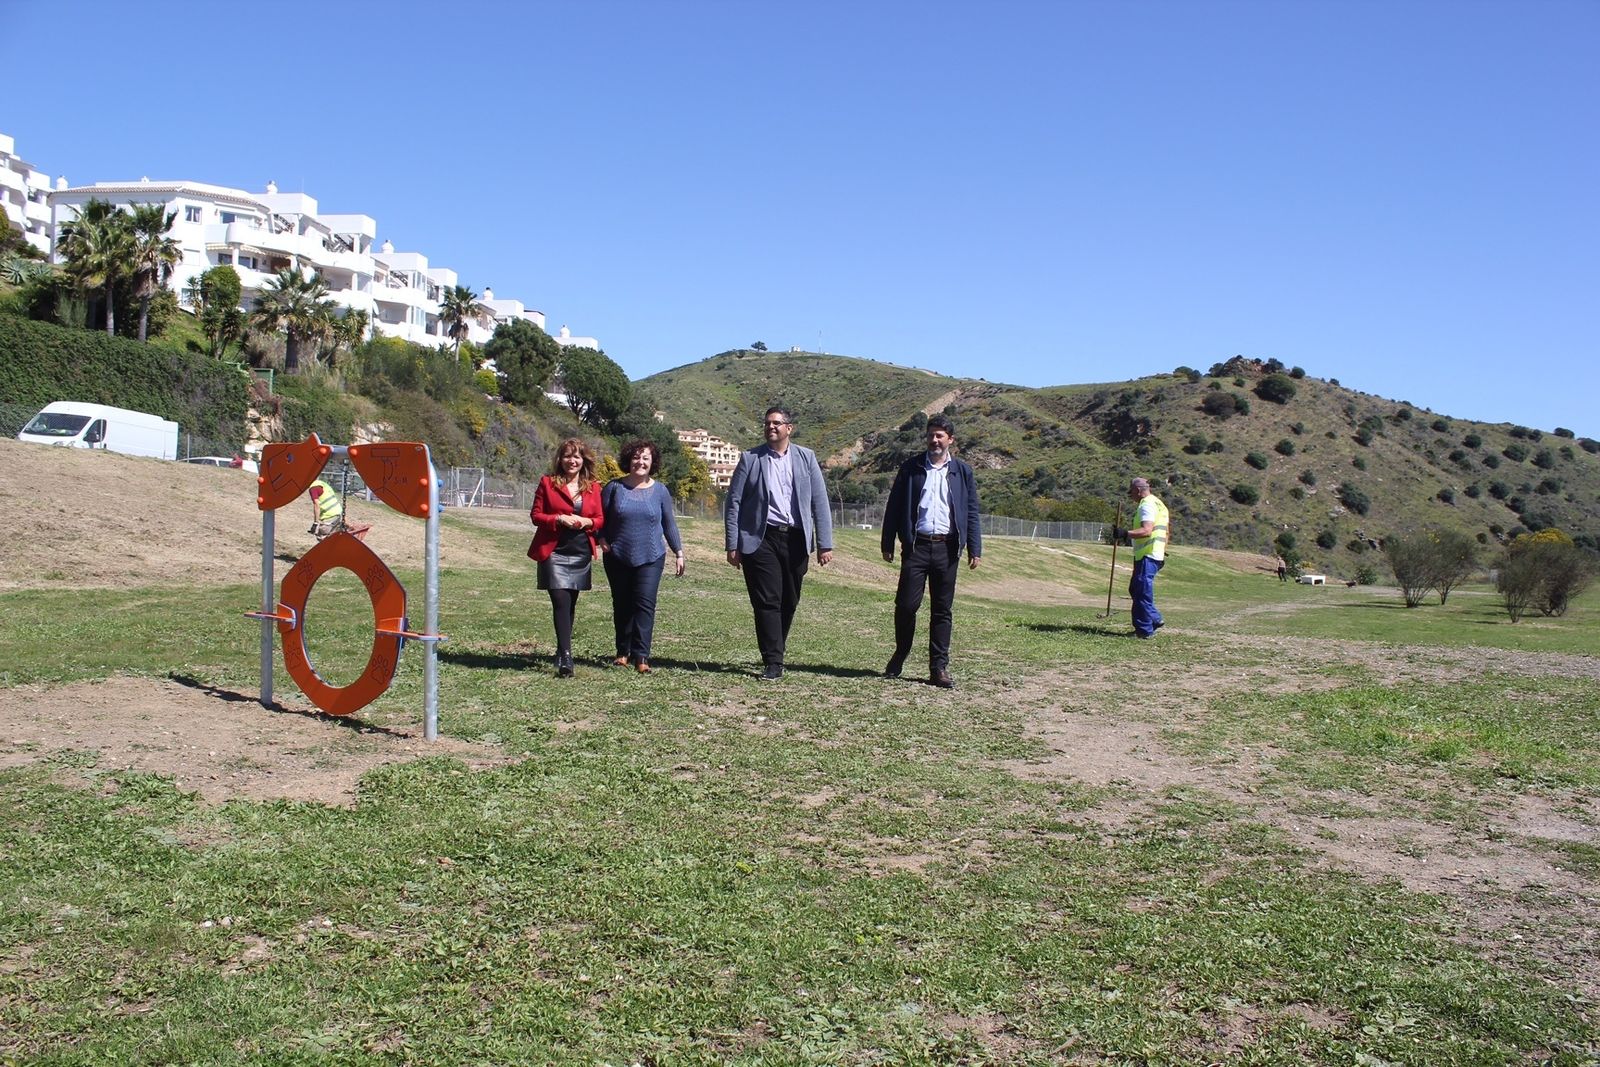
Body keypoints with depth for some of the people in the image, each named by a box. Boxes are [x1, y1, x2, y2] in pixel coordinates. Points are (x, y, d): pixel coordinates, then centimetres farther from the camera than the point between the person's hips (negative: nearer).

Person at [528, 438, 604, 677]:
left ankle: (562, 652, 24)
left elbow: (601, 519, 11)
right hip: (554, 552, -3)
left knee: (570, 604, 11)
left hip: (581, 554, 3)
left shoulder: (593, 487, 7)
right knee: (561, 602, -13)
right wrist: (559, 519, -16)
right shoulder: (548, 482, 1)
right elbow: (535, 515, 0)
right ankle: (565, 657, -17)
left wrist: (587, 522, -11)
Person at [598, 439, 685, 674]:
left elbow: (669, 523, 10)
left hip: (650, 558, -1)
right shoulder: (614, 488, 1)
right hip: (618, 558, 1)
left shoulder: (660, 491, 3)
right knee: (622, 605, 9)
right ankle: (623, 652, 22)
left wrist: (678, 552, 8)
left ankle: (641, 656, -12)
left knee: (645, 604, -11)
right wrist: (602, 539, -10)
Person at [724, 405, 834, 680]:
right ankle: (773, 662, 0)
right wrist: (732, 545, -3)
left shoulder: (806, 458, 7)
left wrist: (825, 544, -2)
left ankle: (776, 652, 28)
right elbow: (733, 503, 2)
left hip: (796, 540, 2)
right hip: (761, 539, -2)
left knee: (789, 601, 10)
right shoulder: (750, 459, 4)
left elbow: (820, 502, 4)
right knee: (767, 601, -5)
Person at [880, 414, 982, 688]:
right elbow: (894, 507, 6)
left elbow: (971, 512, 8)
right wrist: (888, 544, 0)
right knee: (906, 604, -4)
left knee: (943, 610, 4)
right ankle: (899, 656, 18)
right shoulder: (911, 468, 6)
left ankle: (939, 668, 9)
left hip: (947, 547, 1)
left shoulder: (962, 472, 8)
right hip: (916, 545, -1)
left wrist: (975, 548, 0)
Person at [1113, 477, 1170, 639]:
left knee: (1142, 592, -7)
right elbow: (1165, 533, 25)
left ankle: (1145, 630, -4)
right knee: (1135, 589, 16)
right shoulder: (1158, 503, 21)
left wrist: (1126, 534, -29)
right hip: (1156, 555, 11)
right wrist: (1163, 553, 27)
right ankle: (1155, 619, 18)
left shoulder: (1147, 505, -12)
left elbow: (1146, 531, -26)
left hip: (1147, 556, -11)